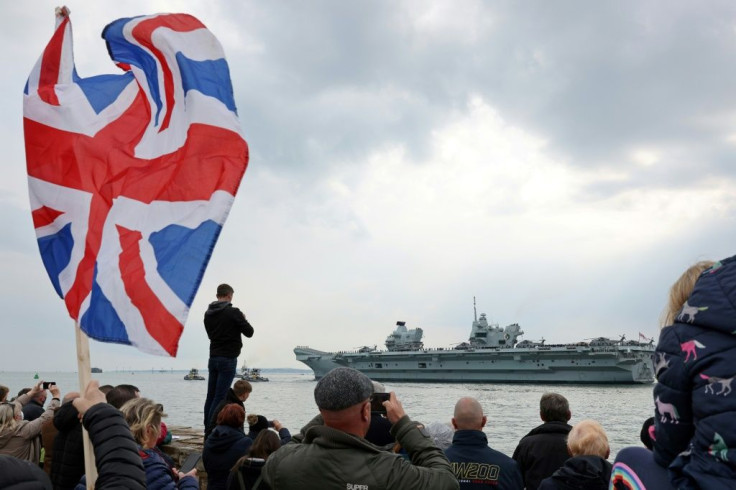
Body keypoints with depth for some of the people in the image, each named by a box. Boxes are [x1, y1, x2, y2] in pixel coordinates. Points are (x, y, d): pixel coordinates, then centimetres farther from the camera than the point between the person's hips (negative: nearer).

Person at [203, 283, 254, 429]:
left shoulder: (208, 314, 8)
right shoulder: (233, 312, -13)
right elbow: (249, 332, -9)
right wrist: (242, 320, 11)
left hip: (213, 358, 7)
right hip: (228, 359, -7)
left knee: (210, 396, 11)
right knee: (220, 397, -6)